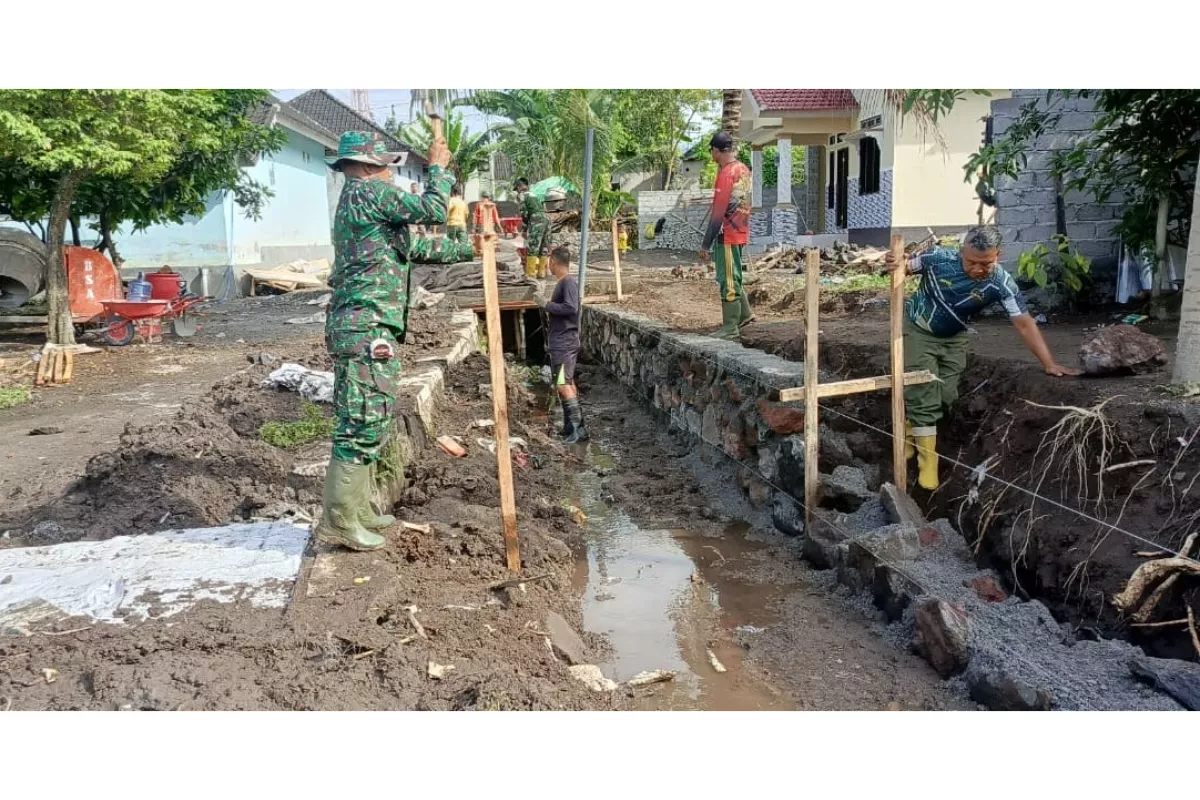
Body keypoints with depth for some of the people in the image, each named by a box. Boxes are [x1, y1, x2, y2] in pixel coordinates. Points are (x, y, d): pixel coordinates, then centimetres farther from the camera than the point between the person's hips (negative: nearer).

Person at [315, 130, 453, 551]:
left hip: (364, 328, 11)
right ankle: (338, 521, -6)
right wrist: (439, 168, 2)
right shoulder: (370, 192, -8)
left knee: (370, 422, 15)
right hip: (367, 329, -11)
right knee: (364, 423, -10)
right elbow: (432, 210, -13)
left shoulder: (354, 199, 23)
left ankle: (358, 509, 22)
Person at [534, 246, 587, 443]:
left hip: (564, 343, -10)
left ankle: (580, 428, -14)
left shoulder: (569, 282, -15)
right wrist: (550, 339, 23)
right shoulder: (562, 283, 14)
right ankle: (570, 424, 21)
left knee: (563, 384, -13)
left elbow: (571, 308, -27)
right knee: (567, 383, 14)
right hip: (560, 341, 10)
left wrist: (545, 304, -21)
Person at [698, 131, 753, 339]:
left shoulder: (726, 174, -18)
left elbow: (718, 212, -19)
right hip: (740, 232, 9)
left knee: (728, 280, -3)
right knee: (731, 277, 21)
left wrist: (706, 244, -16)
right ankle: (744, 314, 28)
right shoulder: (744, 170, 9)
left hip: (728, 235, -9)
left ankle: (730, 327, 3)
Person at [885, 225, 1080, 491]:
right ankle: (927, 460, 0)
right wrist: (892, 264, -37)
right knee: (924, 396, -9)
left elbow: (1024, 324, -20)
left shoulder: (1001, 282, -26)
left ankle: (912, 427, 33)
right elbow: (904, 268, -12)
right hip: (917, 330, -3)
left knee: (945, 397, 5)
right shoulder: (938, 257, -30)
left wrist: (1049, 363, -23)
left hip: (953, 338, 3)